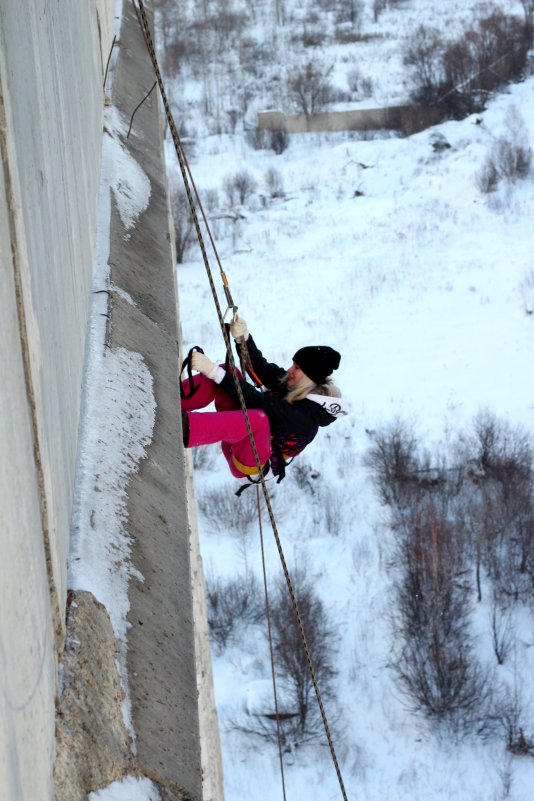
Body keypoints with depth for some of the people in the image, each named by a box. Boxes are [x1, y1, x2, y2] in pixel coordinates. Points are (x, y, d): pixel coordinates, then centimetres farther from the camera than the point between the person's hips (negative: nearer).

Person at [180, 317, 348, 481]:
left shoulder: (305, 416, -25)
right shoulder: (293, 385, -1)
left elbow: (259, 402, -35)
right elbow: (260, 367, -5)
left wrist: (215, 372, -41)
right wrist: (243, 339, -27)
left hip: (249, 465, -8)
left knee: (259, 417, -43)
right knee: (228, 372, -8)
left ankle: (183, 426, -55)